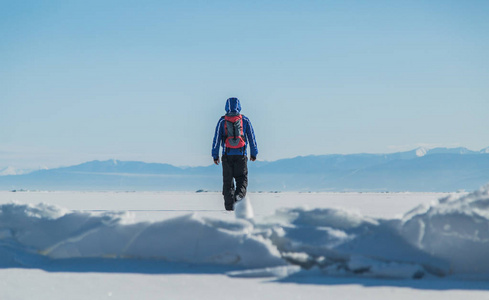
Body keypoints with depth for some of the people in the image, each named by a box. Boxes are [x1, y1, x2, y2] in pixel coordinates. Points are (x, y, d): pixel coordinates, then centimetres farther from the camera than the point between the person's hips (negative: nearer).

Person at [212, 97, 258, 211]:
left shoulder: (222, 121, 1)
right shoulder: (245, 120, 4)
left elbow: (217, 138, 0)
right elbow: (252, 138, 7)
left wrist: (215, 155, 6)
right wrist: (254, 153, 17)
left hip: (227, 155, 0)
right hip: (241, 154, 0)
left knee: (227, 180, 7)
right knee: (242, 177, 9)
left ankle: (229, 205, 4)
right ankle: (239, 194, -21)